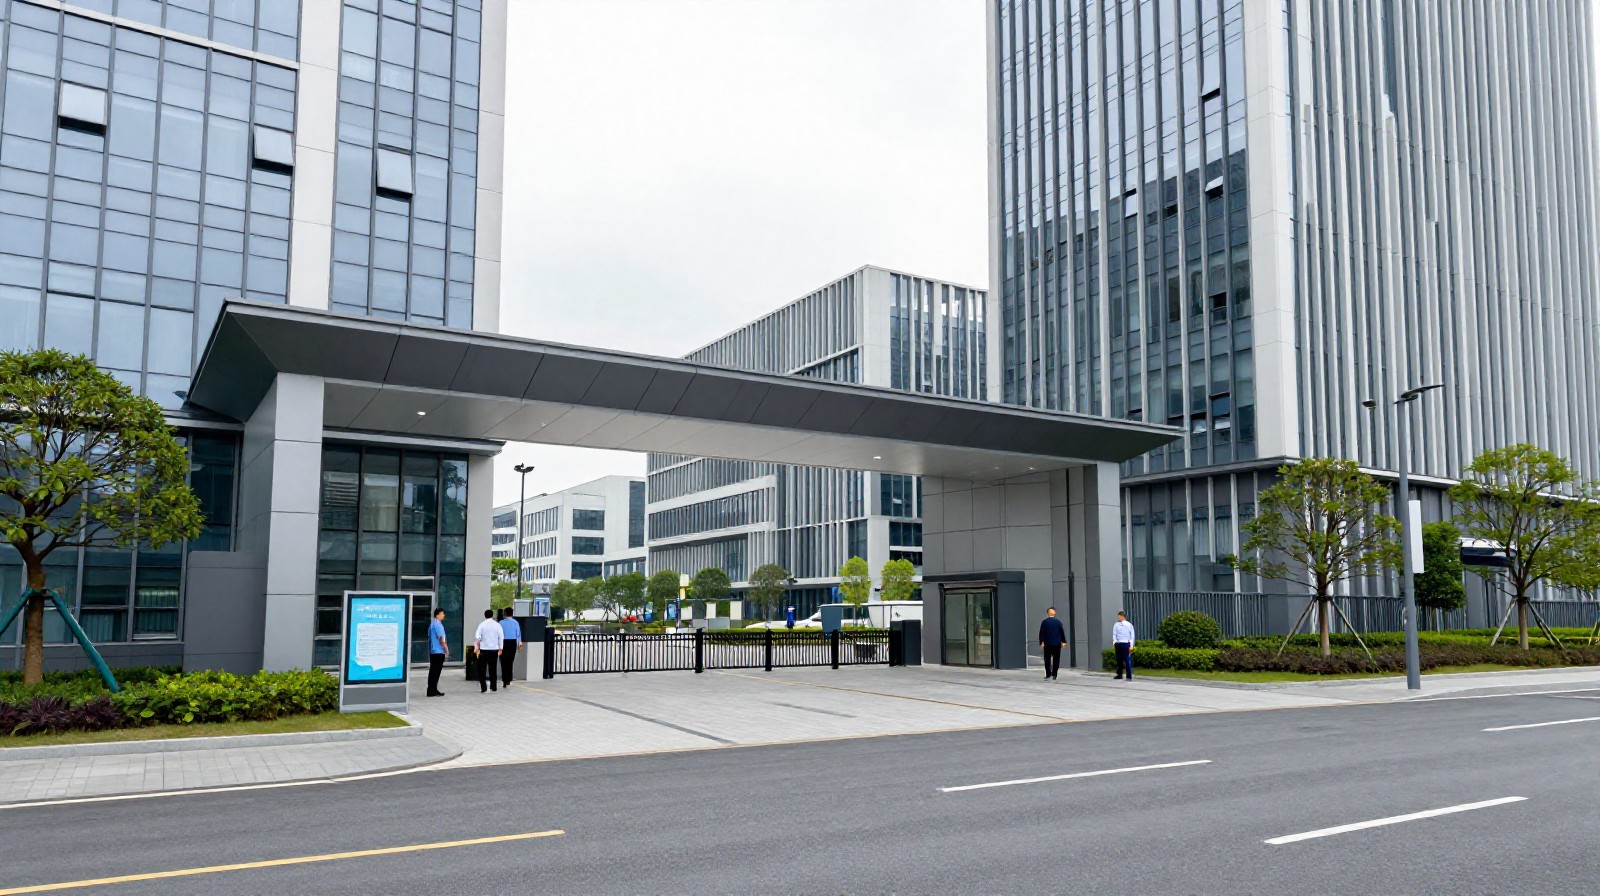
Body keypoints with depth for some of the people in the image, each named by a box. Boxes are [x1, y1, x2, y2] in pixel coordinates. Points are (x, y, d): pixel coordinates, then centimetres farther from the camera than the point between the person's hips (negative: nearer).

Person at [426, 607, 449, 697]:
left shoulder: (432, 624, 13)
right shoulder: (438, 624, -15)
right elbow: (442, 640, -17)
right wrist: (447, 650, -8)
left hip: (432, 652, 9)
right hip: (439, 652, -9)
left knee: (433, 671, 11)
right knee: (436, 671, -4)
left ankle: (432, 690, 16)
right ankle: (432, 691, -2)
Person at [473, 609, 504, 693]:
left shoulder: (482, 625, -4)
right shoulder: (497, 625, 0)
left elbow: (477, 638, -9)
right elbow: (501, 637, 0)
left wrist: (476, 648, -3)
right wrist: (500, 648, 8)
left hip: (484, 649, -2)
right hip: (494, 649, 2)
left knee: (482, 669, 4)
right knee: (493, 668, 13)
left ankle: (483, 687, -4)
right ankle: (494, 687, 16)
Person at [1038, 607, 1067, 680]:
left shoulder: (1044, 622, -5)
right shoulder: (1058, 622, 0)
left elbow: (1041, 633, -7)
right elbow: (1062, 632, 5)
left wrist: (1041, 642, -5)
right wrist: (1063, 641, 14)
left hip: (1048, 644, -2)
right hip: (1057, 644, 2)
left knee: (1047, 660, 2)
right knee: (1056, 660, 11)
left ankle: (1048, 676, -5)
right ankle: (1054, 675, 12)